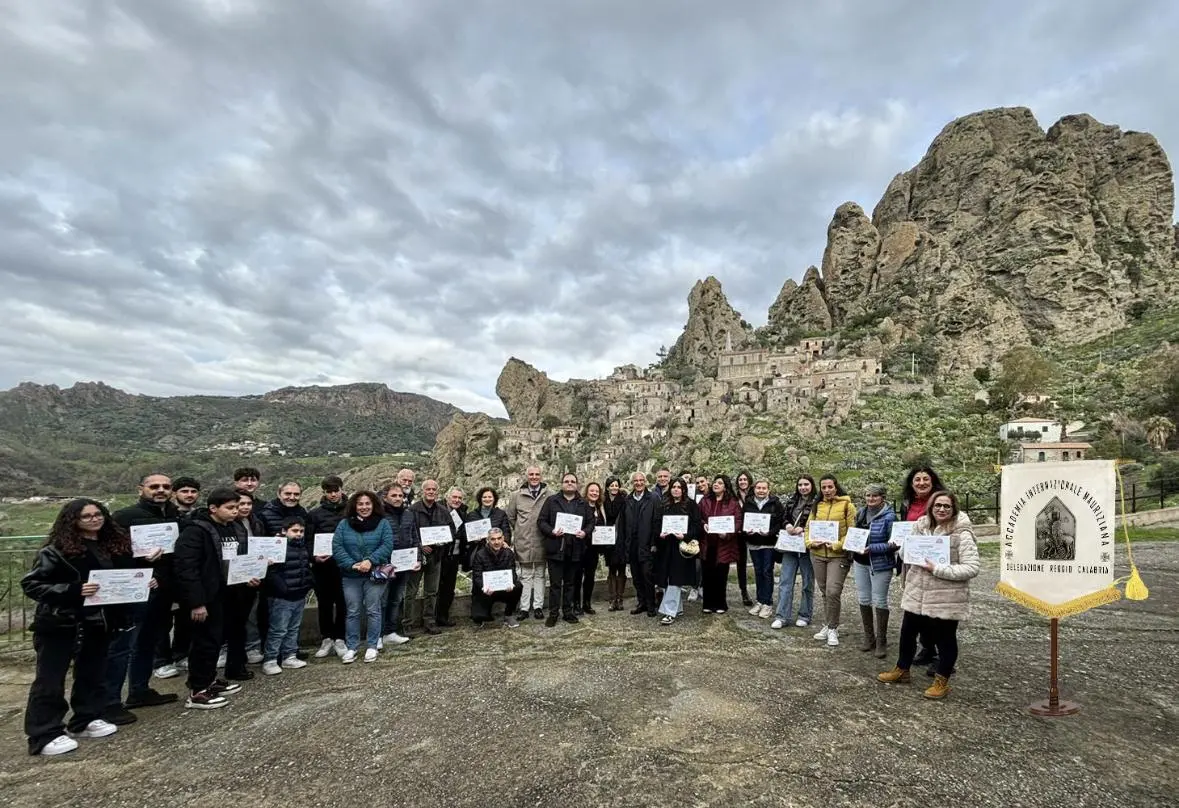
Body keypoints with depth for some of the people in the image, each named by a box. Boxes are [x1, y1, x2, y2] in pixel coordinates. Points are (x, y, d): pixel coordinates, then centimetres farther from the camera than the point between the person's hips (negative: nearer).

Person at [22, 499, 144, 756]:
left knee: (92, 673, 16)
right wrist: (73, 590, -26)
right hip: (59, 624, -6)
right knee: (50, 679, 2)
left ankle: (87, 719, 31)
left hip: (98, 622, 6)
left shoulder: (116, 545, 4)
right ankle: (45, 735, 12)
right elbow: (31, 584, -15)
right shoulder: (56, 550, -13)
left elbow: (126, 577, 17)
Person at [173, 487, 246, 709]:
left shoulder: (231, 528, 9)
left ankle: (209, 680, 31)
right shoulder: (196, 530, -18)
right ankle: (197, 692, 10)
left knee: (216, 638, 17)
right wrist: (196, 602, -25)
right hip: (206, 596, -8)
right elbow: (186, 567, -23)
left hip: (225, 594, 8)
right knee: (205, 640, -1)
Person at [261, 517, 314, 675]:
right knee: (278, 630, -3)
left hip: (300, 596, 8)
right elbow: (271, 573, -19)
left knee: (294, 628, 15)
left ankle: (289, 657, 25)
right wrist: (283, 589, -22)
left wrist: (309, 586, 13)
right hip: (282, 597, -8)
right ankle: (269, 660, 7)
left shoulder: (304, 548, 11)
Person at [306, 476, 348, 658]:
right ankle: (326, 638, 21)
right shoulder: (314, 513, 4)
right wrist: (313, 556, -13)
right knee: (324, 603, 9)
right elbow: (308, 540, 2)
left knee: (342, 602, 4)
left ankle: (339, 638, 16)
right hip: (322, 565, 1)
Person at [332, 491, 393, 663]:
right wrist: (351, 564, -17)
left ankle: (372, 646, 16)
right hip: (351, 575, 1)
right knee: (352, 612, 6)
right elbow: (337, 547, -5)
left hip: (375, 574, -1)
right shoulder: (344, 524, 3)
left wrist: (370, 561, -22)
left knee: (373, 610, 5)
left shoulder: (382, 523, 0)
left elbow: (387, 545, -10)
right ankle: (351, 647, 17)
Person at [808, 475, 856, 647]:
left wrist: (838, 545, -18)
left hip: (839, 555, -5)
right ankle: (827, 626, 28)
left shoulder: (846, 505, -5)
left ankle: (833, 629, 4)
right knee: (825, 593, 14)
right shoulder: (817, 506, 9)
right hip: (818, 555, 5)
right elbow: (809, 527, 13)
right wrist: (810, 542, -4)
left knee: (833, 592, -12)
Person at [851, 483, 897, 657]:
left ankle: (881, 642, 15)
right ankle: (868, 638, 25)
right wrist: (852, 557, 10)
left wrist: (871, 548, -22)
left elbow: (893, 543, -15)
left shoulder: (889, 516, -13)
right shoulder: (861, 513, 7)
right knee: (864, 600, 12)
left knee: (879, 602, 3)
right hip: (860, 563, 6)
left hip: (880, 564, -6)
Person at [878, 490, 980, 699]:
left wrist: (937, 569, -22)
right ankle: (902, 669, 37)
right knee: (907, 633, 17)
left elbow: (971, 568, -20)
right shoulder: (921, 526, 4)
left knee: (945, 639, 11)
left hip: (946, 599, -6)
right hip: (916, 594, 6)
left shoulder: (962, 534, -15)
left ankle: (942, 681, 28)